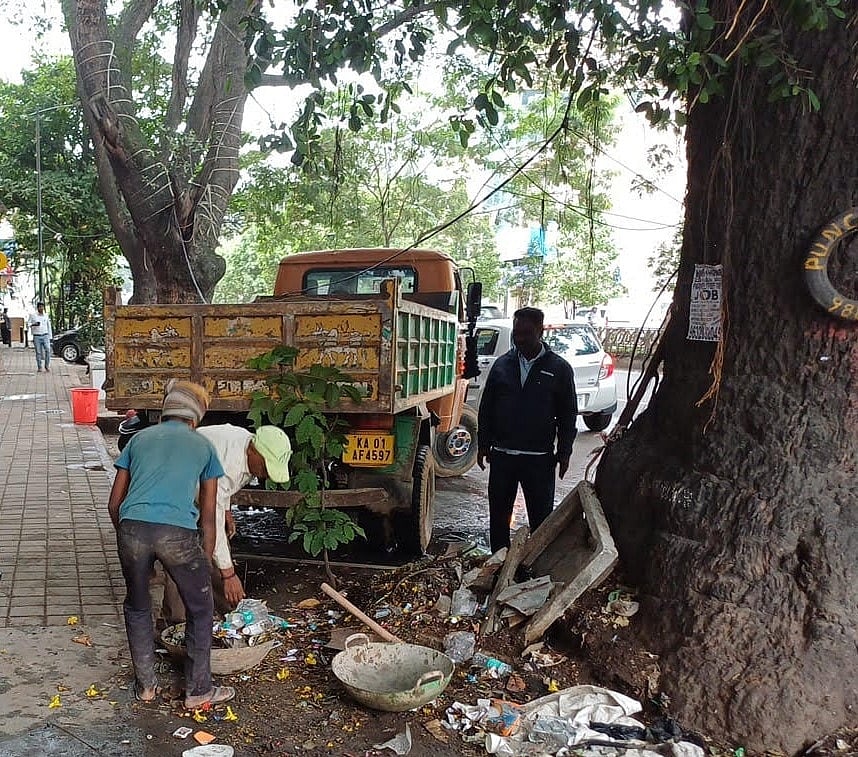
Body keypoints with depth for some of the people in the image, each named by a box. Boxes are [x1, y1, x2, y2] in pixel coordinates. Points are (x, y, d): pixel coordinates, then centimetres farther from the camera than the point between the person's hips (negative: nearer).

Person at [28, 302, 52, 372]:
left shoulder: (46, 315, 12)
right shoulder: (32, 315, 4)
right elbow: (28, 323, 4)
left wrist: (50, 336, 12)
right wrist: (33, 324, -18)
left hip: (45, 336, 1)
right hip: (36, 336, -1)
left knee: (48, 350, -12)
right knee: (38, 352, -1)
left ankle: (47, 366, -2)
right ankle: (39, 368, 7)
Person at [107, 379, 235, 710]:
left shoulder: (139, 438, 24)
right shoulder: (203, 445, 20)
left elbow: (114, 502, 23)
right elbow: (208, 514, 20)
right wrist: (206, 561, 29)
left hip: (132, 529, 3)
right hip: (177, 533, -2)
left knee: (137, 606, 26)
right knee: (200, 609, 18)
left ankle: (145, 685, 36)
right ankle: (198, 690, 26)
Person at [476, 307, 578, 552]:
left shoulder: (559, 368, 0)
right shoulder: (502, 364, 7)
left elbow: (568, 415, 3)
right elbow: (486, 407, 11)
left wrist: (564, 453, -1)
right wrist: (483, 445, 8)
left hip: (539, 458, -3)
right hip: (501, 455, 3)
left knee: (541, 518, 4)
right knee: (499, 515, 12)